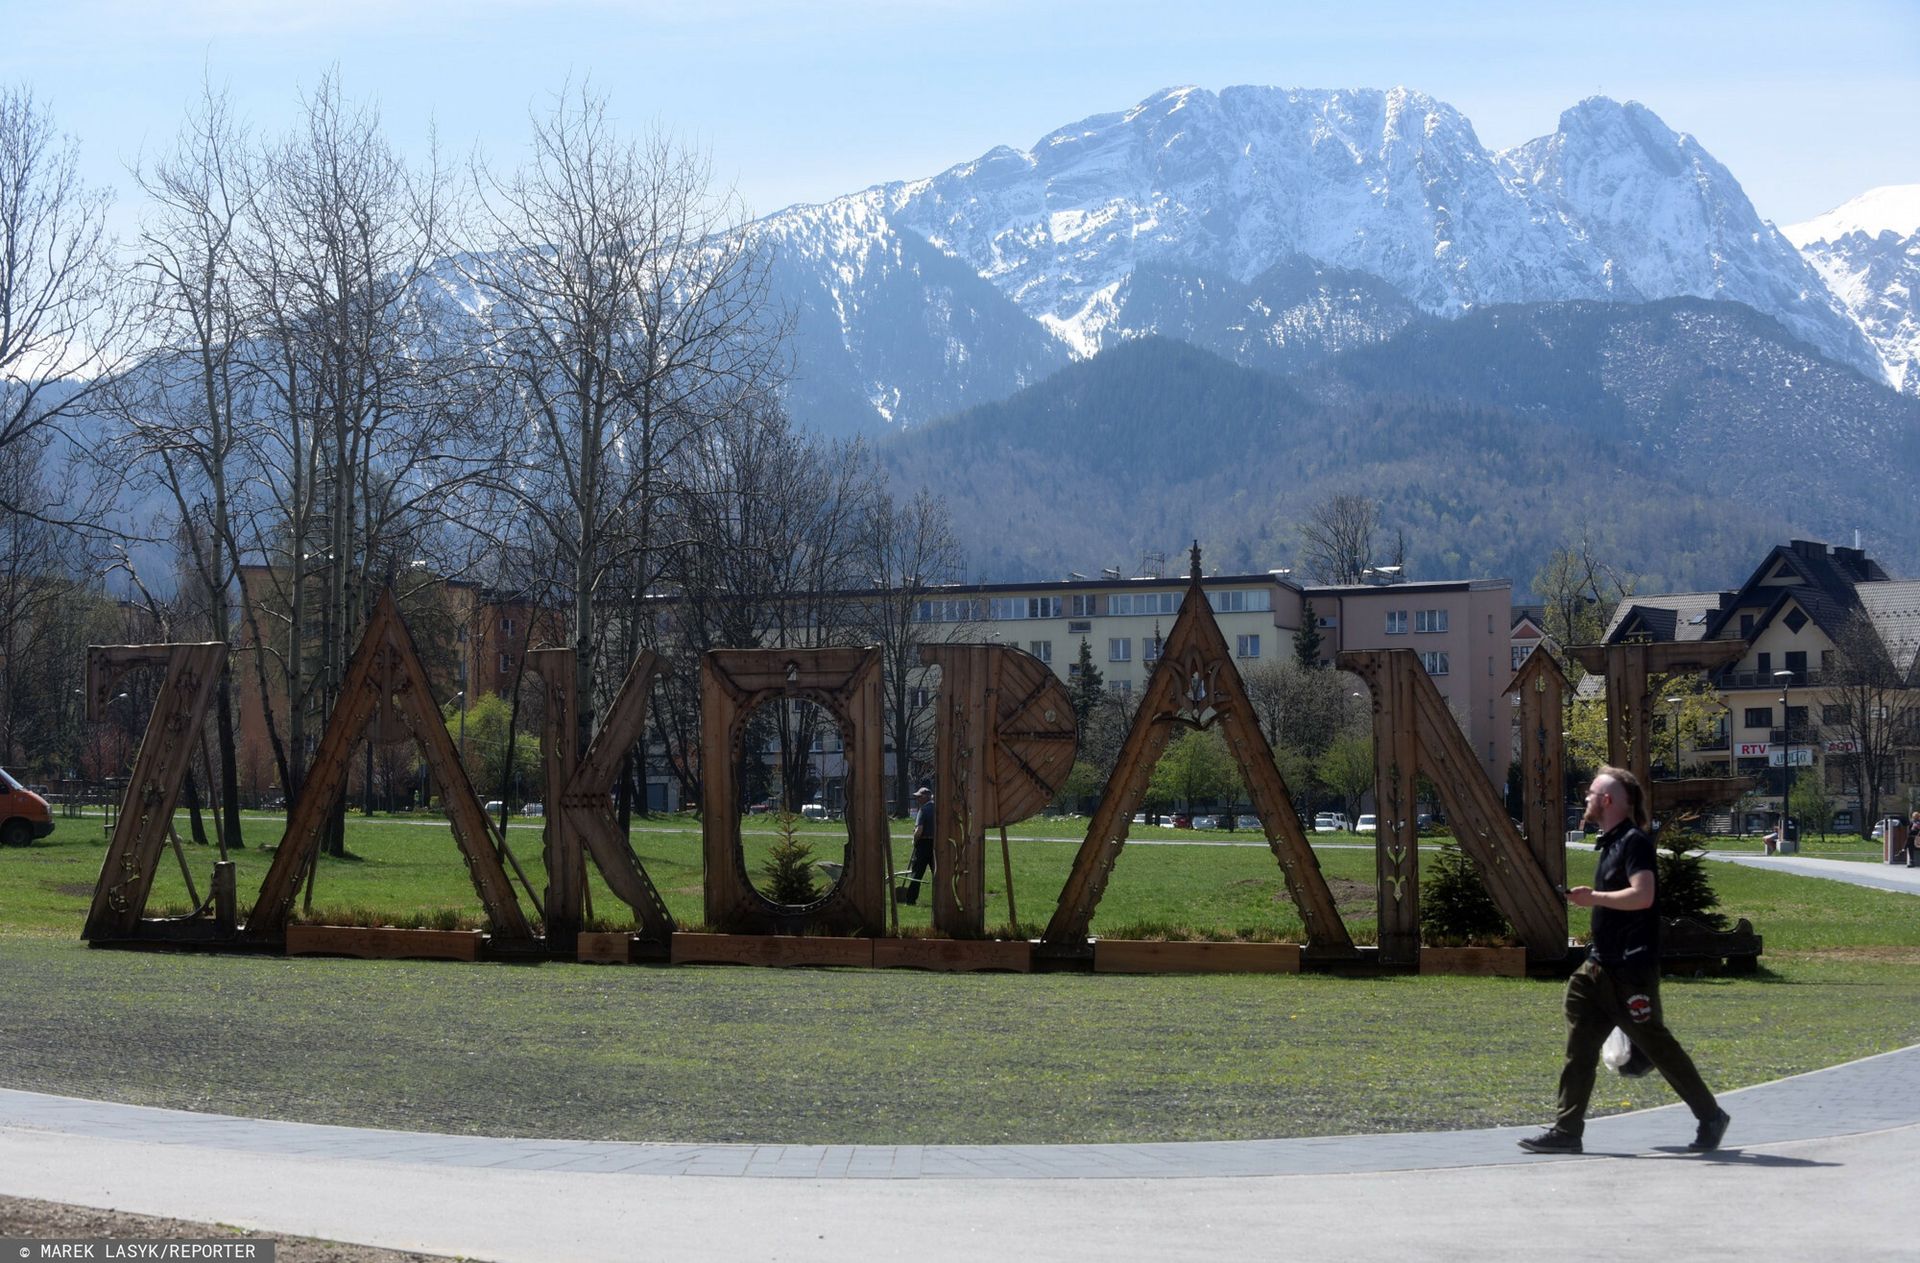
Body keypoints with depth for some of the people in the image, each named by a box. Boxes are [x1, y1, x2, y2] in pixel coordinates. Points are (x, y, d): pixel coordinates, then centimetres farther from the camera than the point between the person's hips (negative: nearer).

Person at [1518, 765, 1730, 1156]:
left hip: (1631, 969, -10)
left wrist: (1594, 897, -18)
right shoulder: (1611, 844, 18)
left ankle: (1710, 1117, 12)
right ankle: (1566, 1130, 4)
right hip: (1601, 964, 10)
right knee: (1579, 1047, 4)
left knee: (1656, 1044, -1)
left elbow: (1642, 896, -25)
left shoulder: (1635, 842, -12)